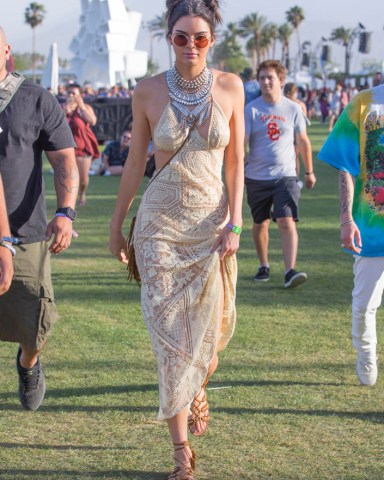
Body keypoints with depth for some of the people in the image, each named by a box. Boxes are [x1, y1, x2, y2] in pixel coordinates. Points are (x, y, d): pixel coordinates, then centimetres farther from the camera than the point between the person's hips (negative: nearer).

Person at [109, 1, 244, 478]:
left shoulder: (230, 87, -2)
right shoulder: (148, 91, -4)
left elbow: (236, 163, 1)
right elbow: (135, 161, 5)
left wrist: (233, 224, -7)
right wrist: (116, 223, 10)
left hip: (213, 220, 1)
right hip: (161, 223, -1)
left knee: (210, 323, 8)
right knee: (169, 330, -5)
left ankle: (198, 388, 44)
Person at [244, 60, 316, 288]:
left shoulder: (293, 109, 1)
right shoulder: (251, 110, -2)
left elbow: (303, 142, 12)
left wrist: (309, 171, 17)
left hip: (285, 176, -1)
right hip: (257, 178, 1)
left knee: (287, 222, -16)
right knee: (261, 224, 14)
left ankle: (290, 271, -22)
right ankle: (264, 266, 33)